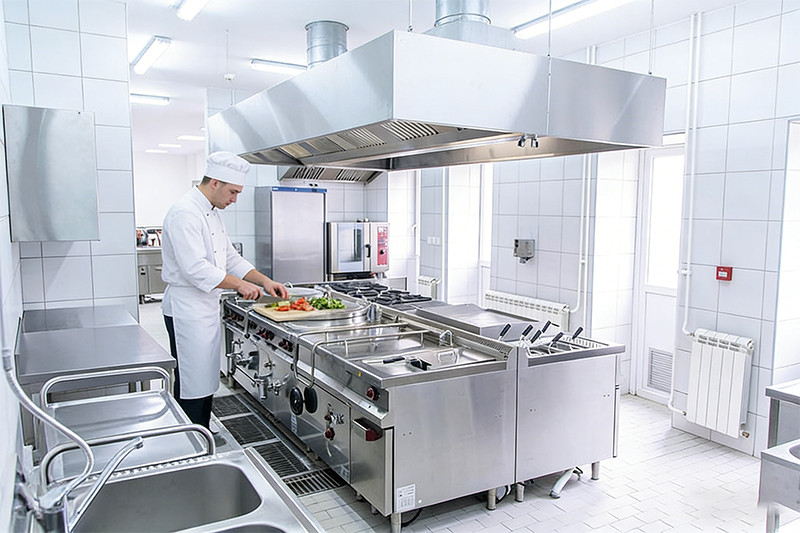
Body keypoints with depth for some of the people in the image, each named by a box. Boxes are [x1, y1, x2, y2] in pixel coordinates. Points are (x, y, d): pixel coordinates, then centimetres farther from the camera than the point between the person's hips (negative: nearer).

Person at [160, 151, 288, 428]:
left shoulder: (212, 213, 13)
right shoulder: (184, 213, -19)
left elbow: (231, 258, 16)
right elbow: (195, 268, -26)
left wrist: (265, 281, 6)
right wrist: (239, 284, -19)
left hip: (207, 306, 10)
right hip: (187, 309, -10)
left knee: (206, 381, 16)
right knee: (193, 385, -2)